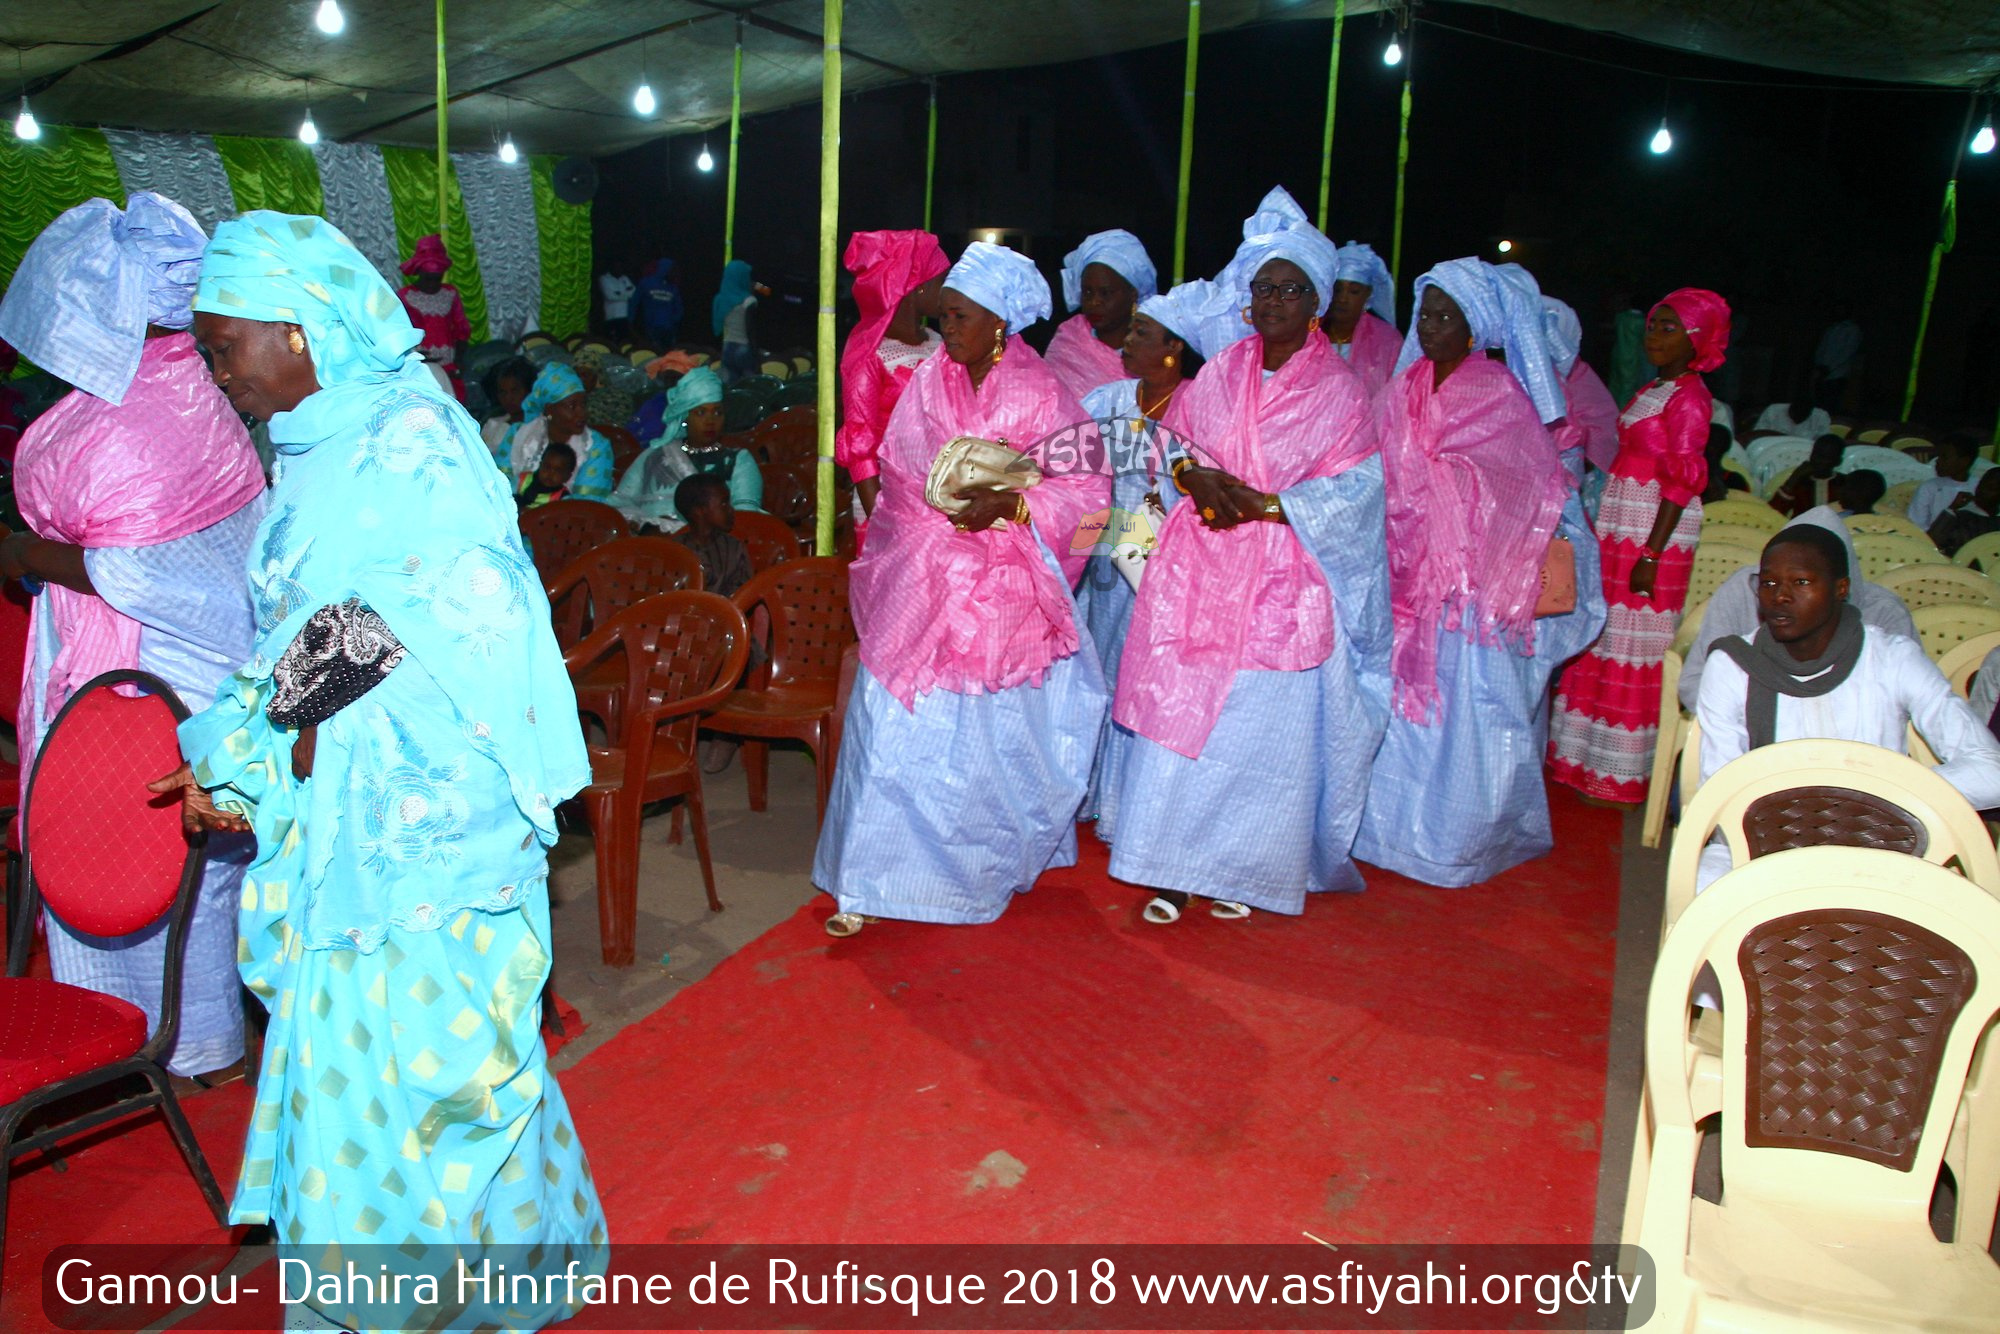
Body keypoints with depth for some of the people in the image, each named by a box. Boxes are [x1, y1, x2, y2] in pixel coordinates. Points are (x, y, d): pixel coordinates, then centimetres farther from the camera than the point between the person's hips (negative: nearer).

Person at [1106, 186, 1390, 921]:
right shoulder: (1222, 371, 10)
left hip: (1286, 579, -3)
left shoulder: (1339, 387, -1)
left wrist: (1263, 503, -16)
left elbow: (1354, 487, -6)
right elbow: (1171, 436, 14)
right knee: (1181, 714, 0)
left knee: (1265, 728, 1)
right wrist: (1195, 475, -9)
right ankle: (1176, 868, 10)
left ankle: (1245, 870, 16)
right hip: (1201, 570, 3)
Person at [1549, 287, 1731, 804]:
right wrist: (1600, 529, 14)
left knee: (1631, 651, -2)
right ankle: (1590, 760, 24)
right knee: (1602, 640, 12)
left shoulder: (1689, 397, -11)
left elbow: (1681, 482, -17)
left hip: (1654, 534, -8)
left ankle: (1622, 778, 8)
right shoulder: (1653, 391, 14)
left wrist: (1651, 553, -21)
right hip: (1618, 529, 9)